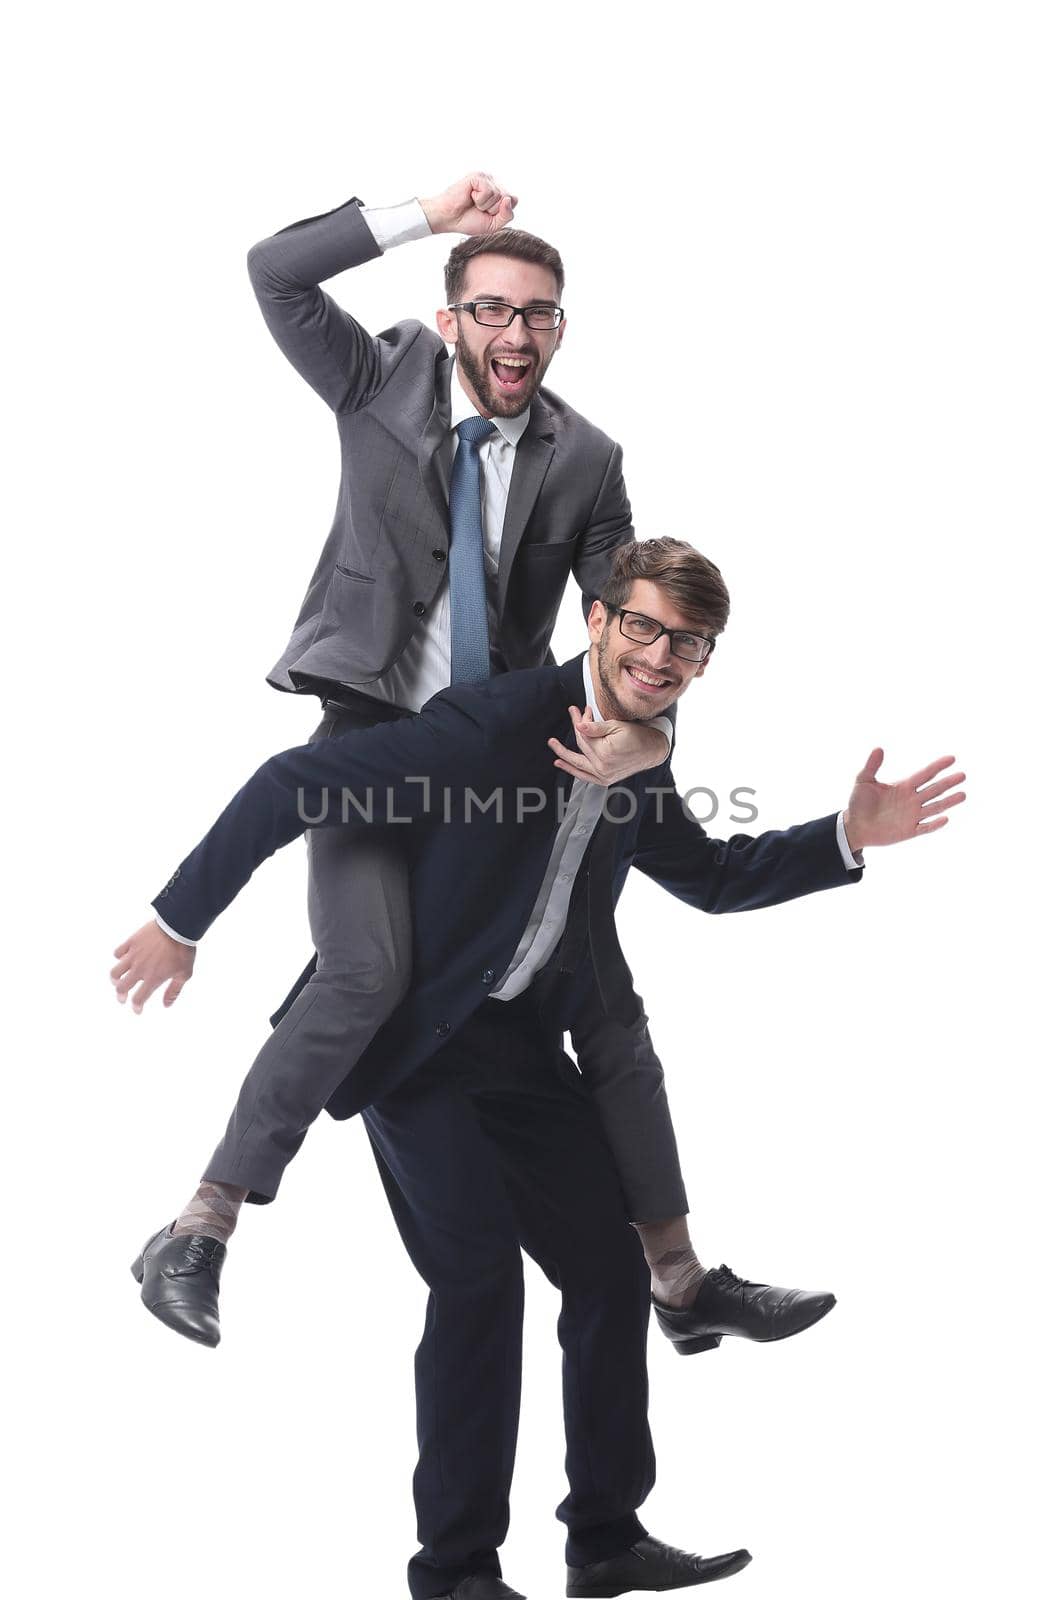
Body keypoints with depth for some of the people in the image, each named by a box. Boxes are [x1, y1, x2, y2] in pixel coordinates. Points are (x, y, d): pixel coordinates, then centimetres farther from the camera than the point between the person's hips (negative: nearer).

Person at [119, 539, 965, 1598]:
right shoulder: (496, 724, -22)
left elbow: (712, 879, 20)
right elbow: (291, 784, -21)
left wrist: (849, 837, 6)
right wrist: (181, 918, -16)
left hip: (520, 1039, 8)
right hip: (415, 1039, -8)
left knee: (609, 1267, 6)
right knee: (478, 1279, -13)